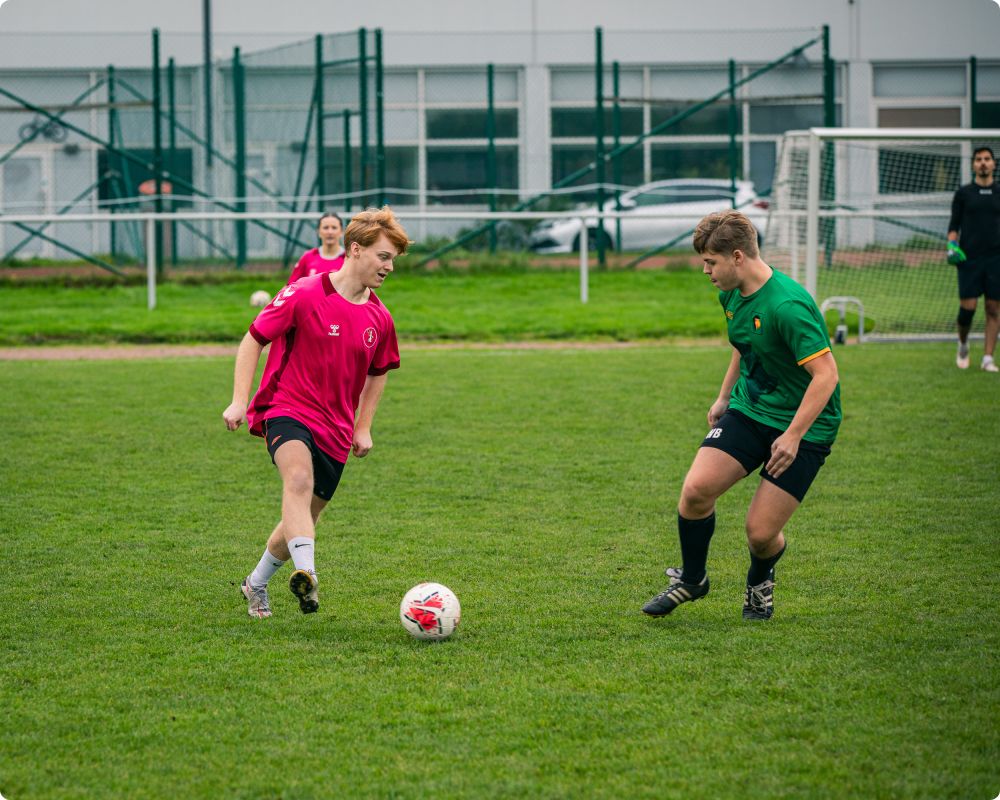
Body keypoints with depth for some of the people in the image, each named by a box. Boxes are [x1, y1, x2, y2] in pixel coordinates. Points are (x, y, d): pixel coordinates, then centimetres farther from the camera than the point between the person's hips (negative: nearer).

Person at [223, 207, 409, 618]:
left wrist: (363, 427, 19)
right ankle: (306, 574, -51)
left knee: (302, 520, 12)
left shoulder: (379, 318, 6)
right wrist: (239, 400, -10)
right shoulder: (304, 295, -10)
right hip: (288, 410, -6)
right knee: (299, 478, -35)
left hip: (335, 430, 6)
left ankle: (256, 584, 37)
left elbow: (377, 373, 24)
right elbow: (254, 339, -3)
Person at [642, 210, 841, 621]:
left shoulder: (787, 306, -27)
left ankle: (759, 584, 27)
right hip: (748, 410, 7)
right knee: (696, 489, -14)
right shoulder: (732, 294, 2)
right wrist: (724, 396, 24)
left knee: (760, 533, -9)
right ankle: (691, 579, 11)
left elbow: (826, 374, -28)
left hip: (804, 426, -7)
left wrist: (793, 436, -28)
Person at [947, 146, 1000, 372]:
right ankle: (963, 343, 21)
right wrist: (952, 244, -9)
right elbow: (954, 225, 8)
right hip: (969, 258, -1)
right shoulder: (963, 194, 6)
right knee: (968, 306, -7)